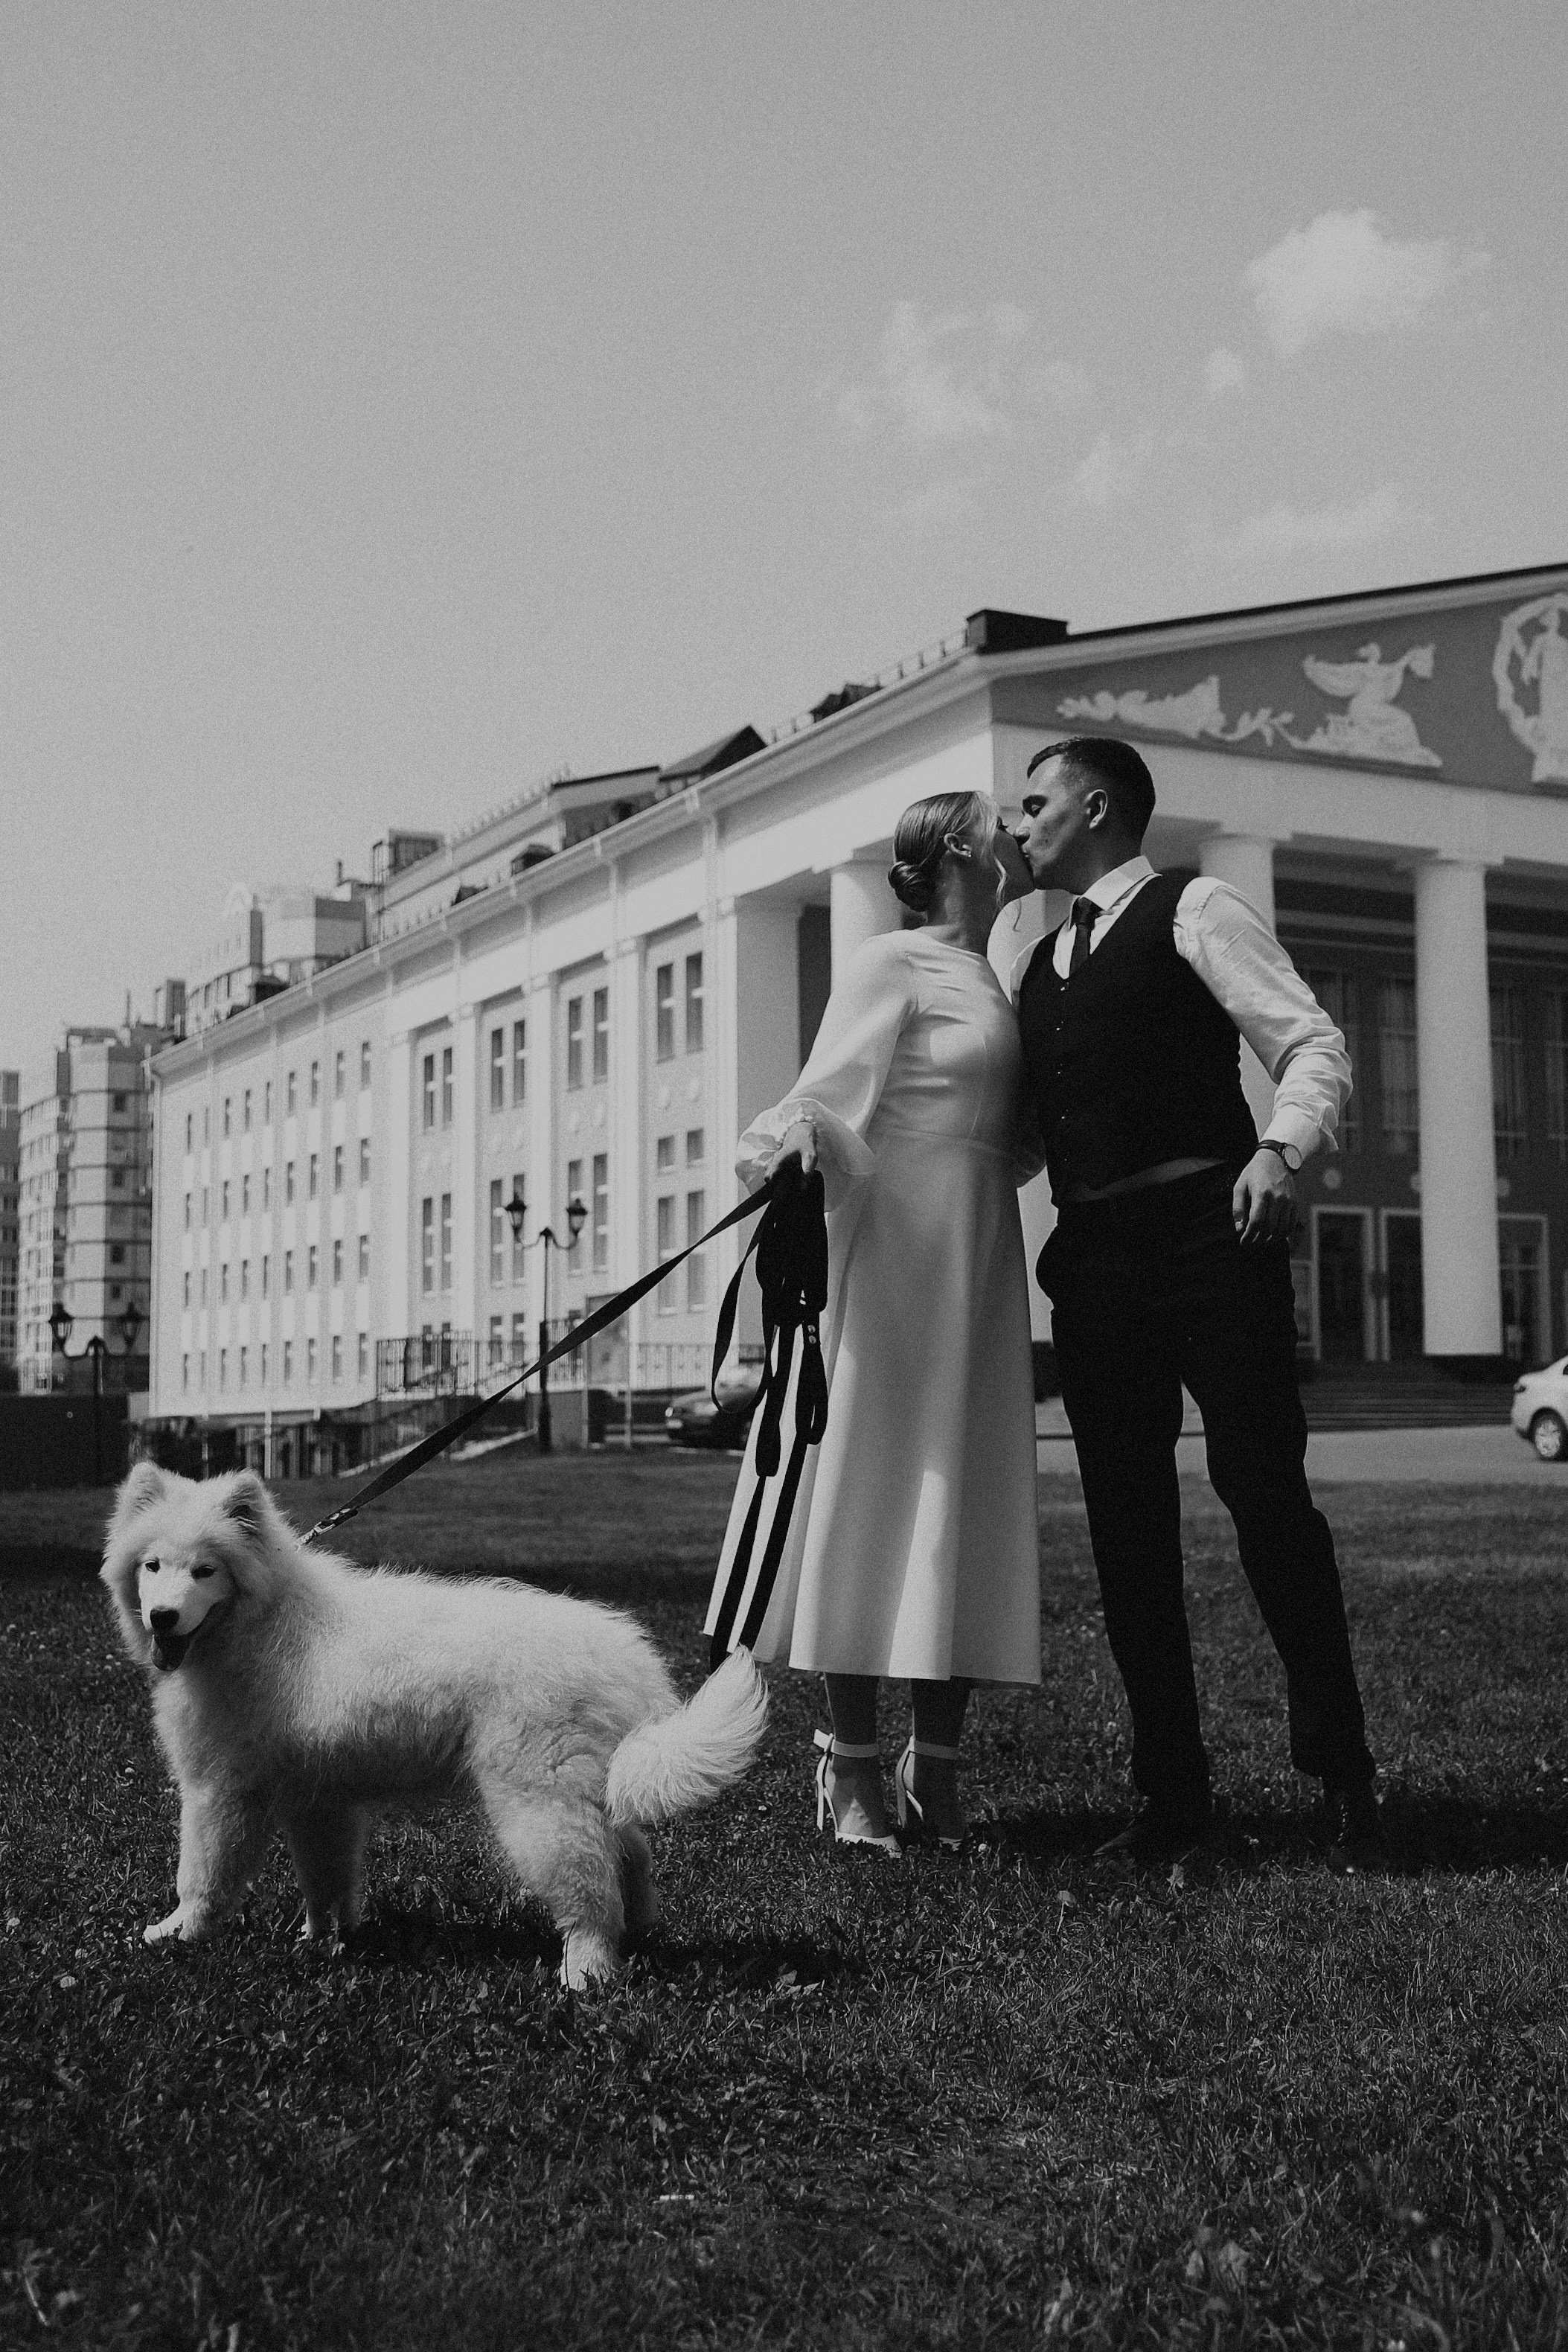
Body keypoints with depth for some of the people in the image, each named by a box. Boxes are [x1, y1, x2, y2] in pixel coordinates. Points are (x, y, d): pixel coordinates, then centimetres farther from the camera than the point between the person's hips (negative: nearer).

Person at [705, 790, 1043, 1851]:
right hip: (896, 1245, -7)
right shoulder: (891, 964, -3)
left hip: (983, 1256, 8)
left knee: (969, 1503, 4)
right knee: (872, 1490, -5)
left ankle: (936, 1766, 8)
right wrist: (796, 1138, -32)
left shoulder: (997, 985, 19)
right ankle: (850, 1766, 2)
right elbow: (829, 1096, -12)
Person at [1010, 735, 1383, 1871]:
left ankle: (1343, 1777, 3)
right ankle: (1172, 1792, 13)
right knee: (1127, 1521, 5)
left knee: (1264, 1489, -7)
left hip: (1207, 1233, -6)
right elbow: (1016, 1129, 22)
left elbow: (1312, 1043, -7)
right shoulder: (1038, 967, 22)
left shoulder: (1195, 913, 2)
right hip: (1092, 1254, 7)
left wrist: (1279, 1147, -25)